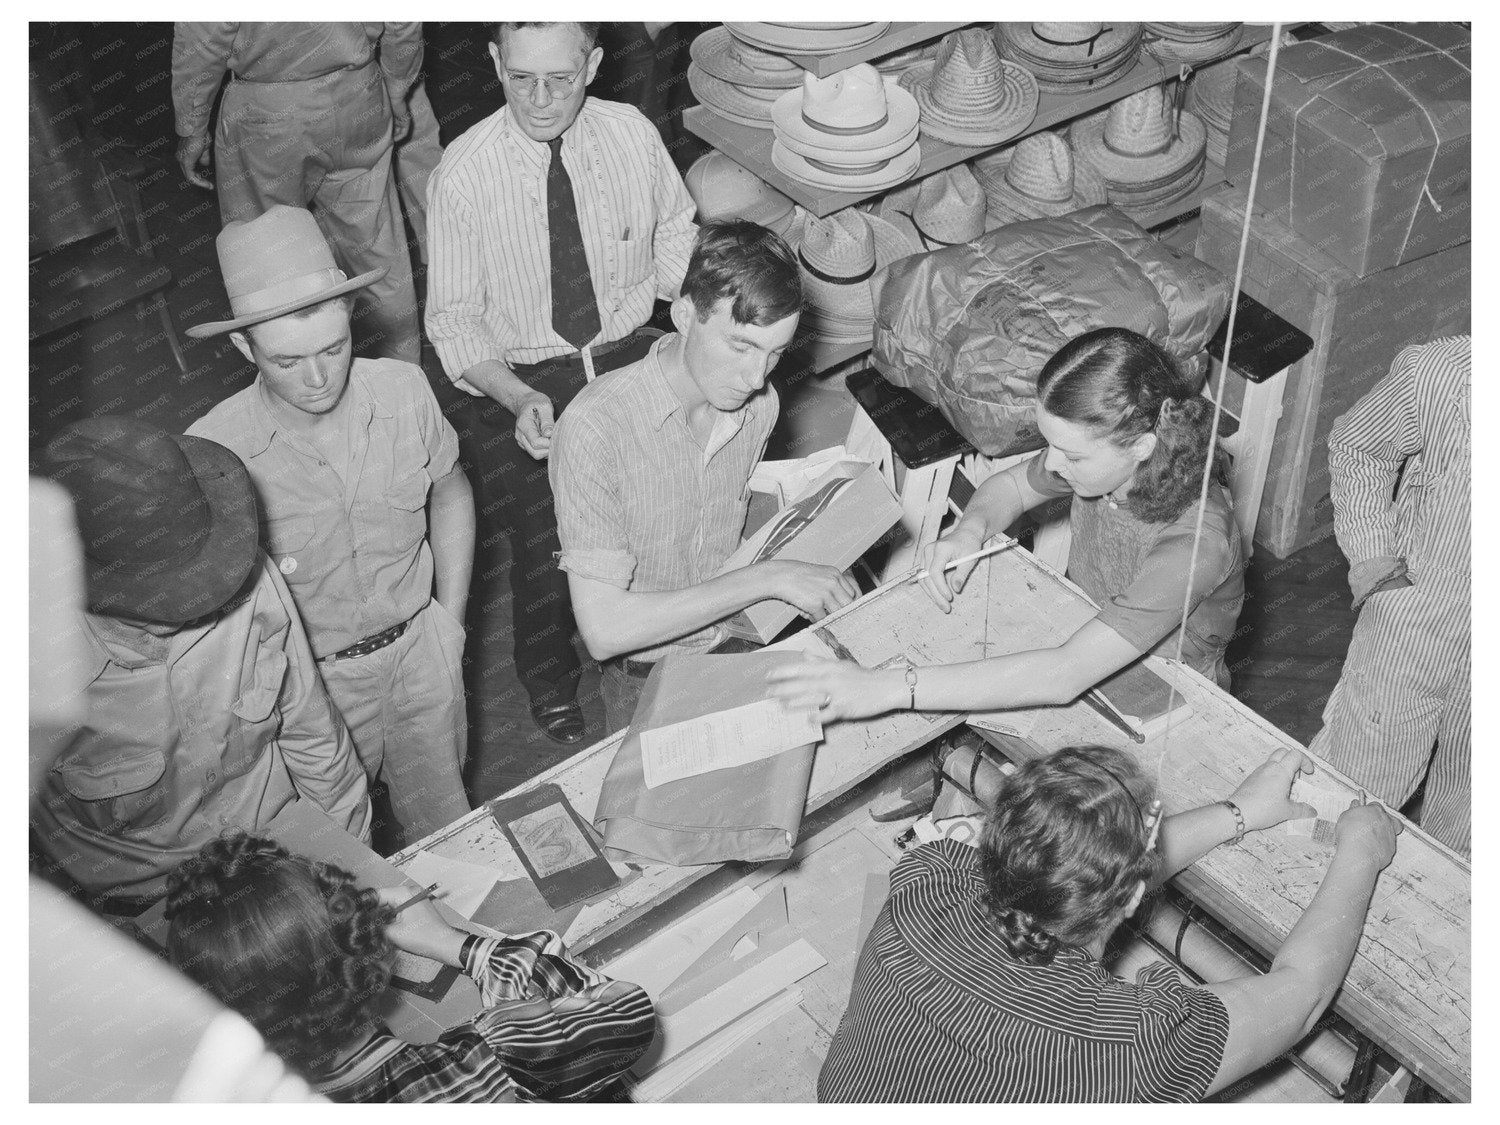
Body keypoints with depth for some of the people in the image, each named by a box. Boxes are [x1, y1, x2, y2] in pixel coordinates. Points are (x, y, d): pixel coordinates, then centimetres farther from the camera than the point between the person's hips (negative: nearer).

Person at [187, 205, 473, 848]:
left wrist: (451, 620, 3)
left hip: (419, 647, 3)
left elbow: (450, 495, 5)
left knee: (443, 828, 23)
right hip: (309, 680, -2)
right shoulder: (211, 452, -24)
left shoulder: (405, 391, -16)